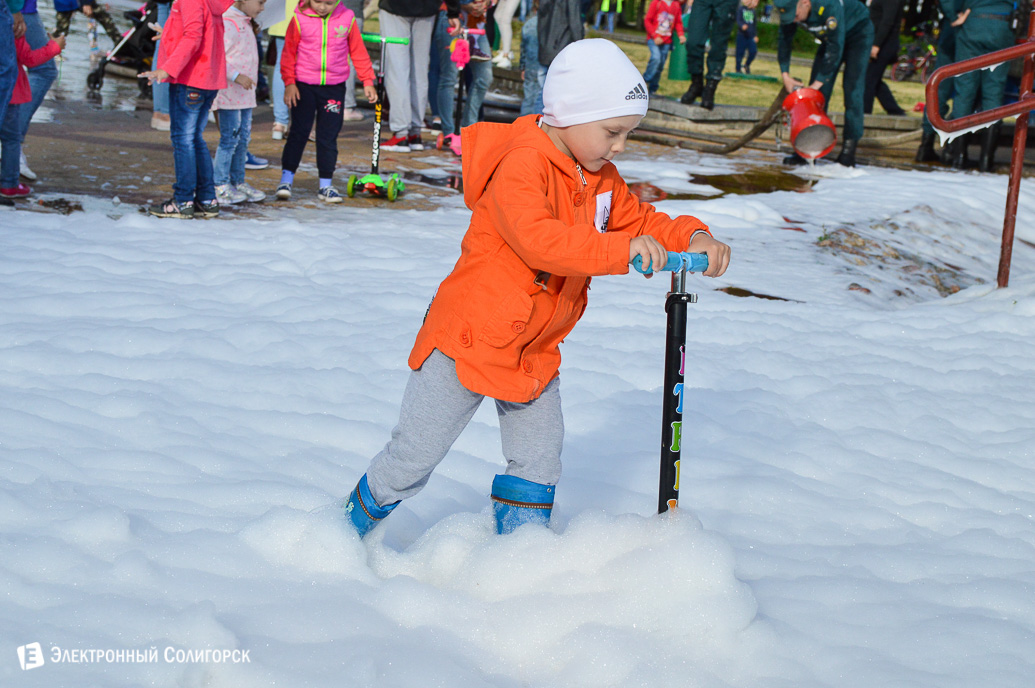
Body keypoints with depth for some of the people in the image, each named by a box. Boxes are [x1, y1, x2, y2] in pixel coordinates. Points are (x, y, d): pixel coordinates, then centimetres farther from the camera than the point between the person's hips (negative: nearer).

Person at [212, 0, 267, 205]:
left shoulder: (245, 23, 15)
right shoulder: (227, 24, -17)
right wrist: (237, 76, -24)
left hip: (245, 93, 9)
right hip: (230, 93, -9)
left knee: (243, 137, 12)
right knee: (230, 138, -6)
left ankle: (238, 181, 21)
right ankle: (219, 185, 1)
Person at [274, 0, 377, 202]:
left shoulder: (347, 19, -2)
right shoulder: (300, 19, -6)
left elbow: (358, 51, 7)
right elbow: (289, 52, 1)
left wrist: (367, 81, 6)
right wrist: (289, 82, -3)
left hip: (334, 88, 1)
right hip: (303, 86, -1)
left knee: (329, 136, 6)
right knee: (299, 132, 1)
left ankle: (325, 185, 14)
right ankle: (286, 179, 11)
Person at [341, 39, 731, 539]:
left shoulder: (600, 178, 5)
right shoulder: (522, 164, -24)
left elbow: (638, 220, 13)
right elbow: (538, 239, -39)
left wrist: (691, 238, -8)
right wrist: (620, 250, -47)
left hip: (536, 352, 8)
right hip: (469, 338, -8)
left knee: (539, 460, 10)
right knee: (415, 456, 3)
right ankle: (350, 527, 26)